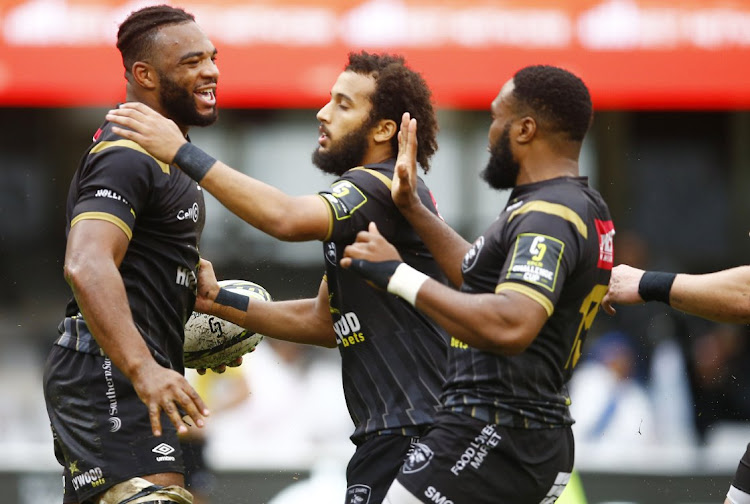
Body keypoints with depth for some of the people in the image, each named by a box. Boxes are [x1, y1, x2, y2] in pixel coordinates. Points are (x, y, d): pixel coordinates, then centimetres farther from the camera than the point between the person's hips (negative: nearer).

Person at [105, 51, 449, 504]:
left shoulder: (381, 187, -13)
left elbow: (287, 219, -31)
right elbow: (324, 322, 22)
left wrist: (182, 152, -27)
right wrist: (221, 302, 12)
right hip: (386, 432, 10)